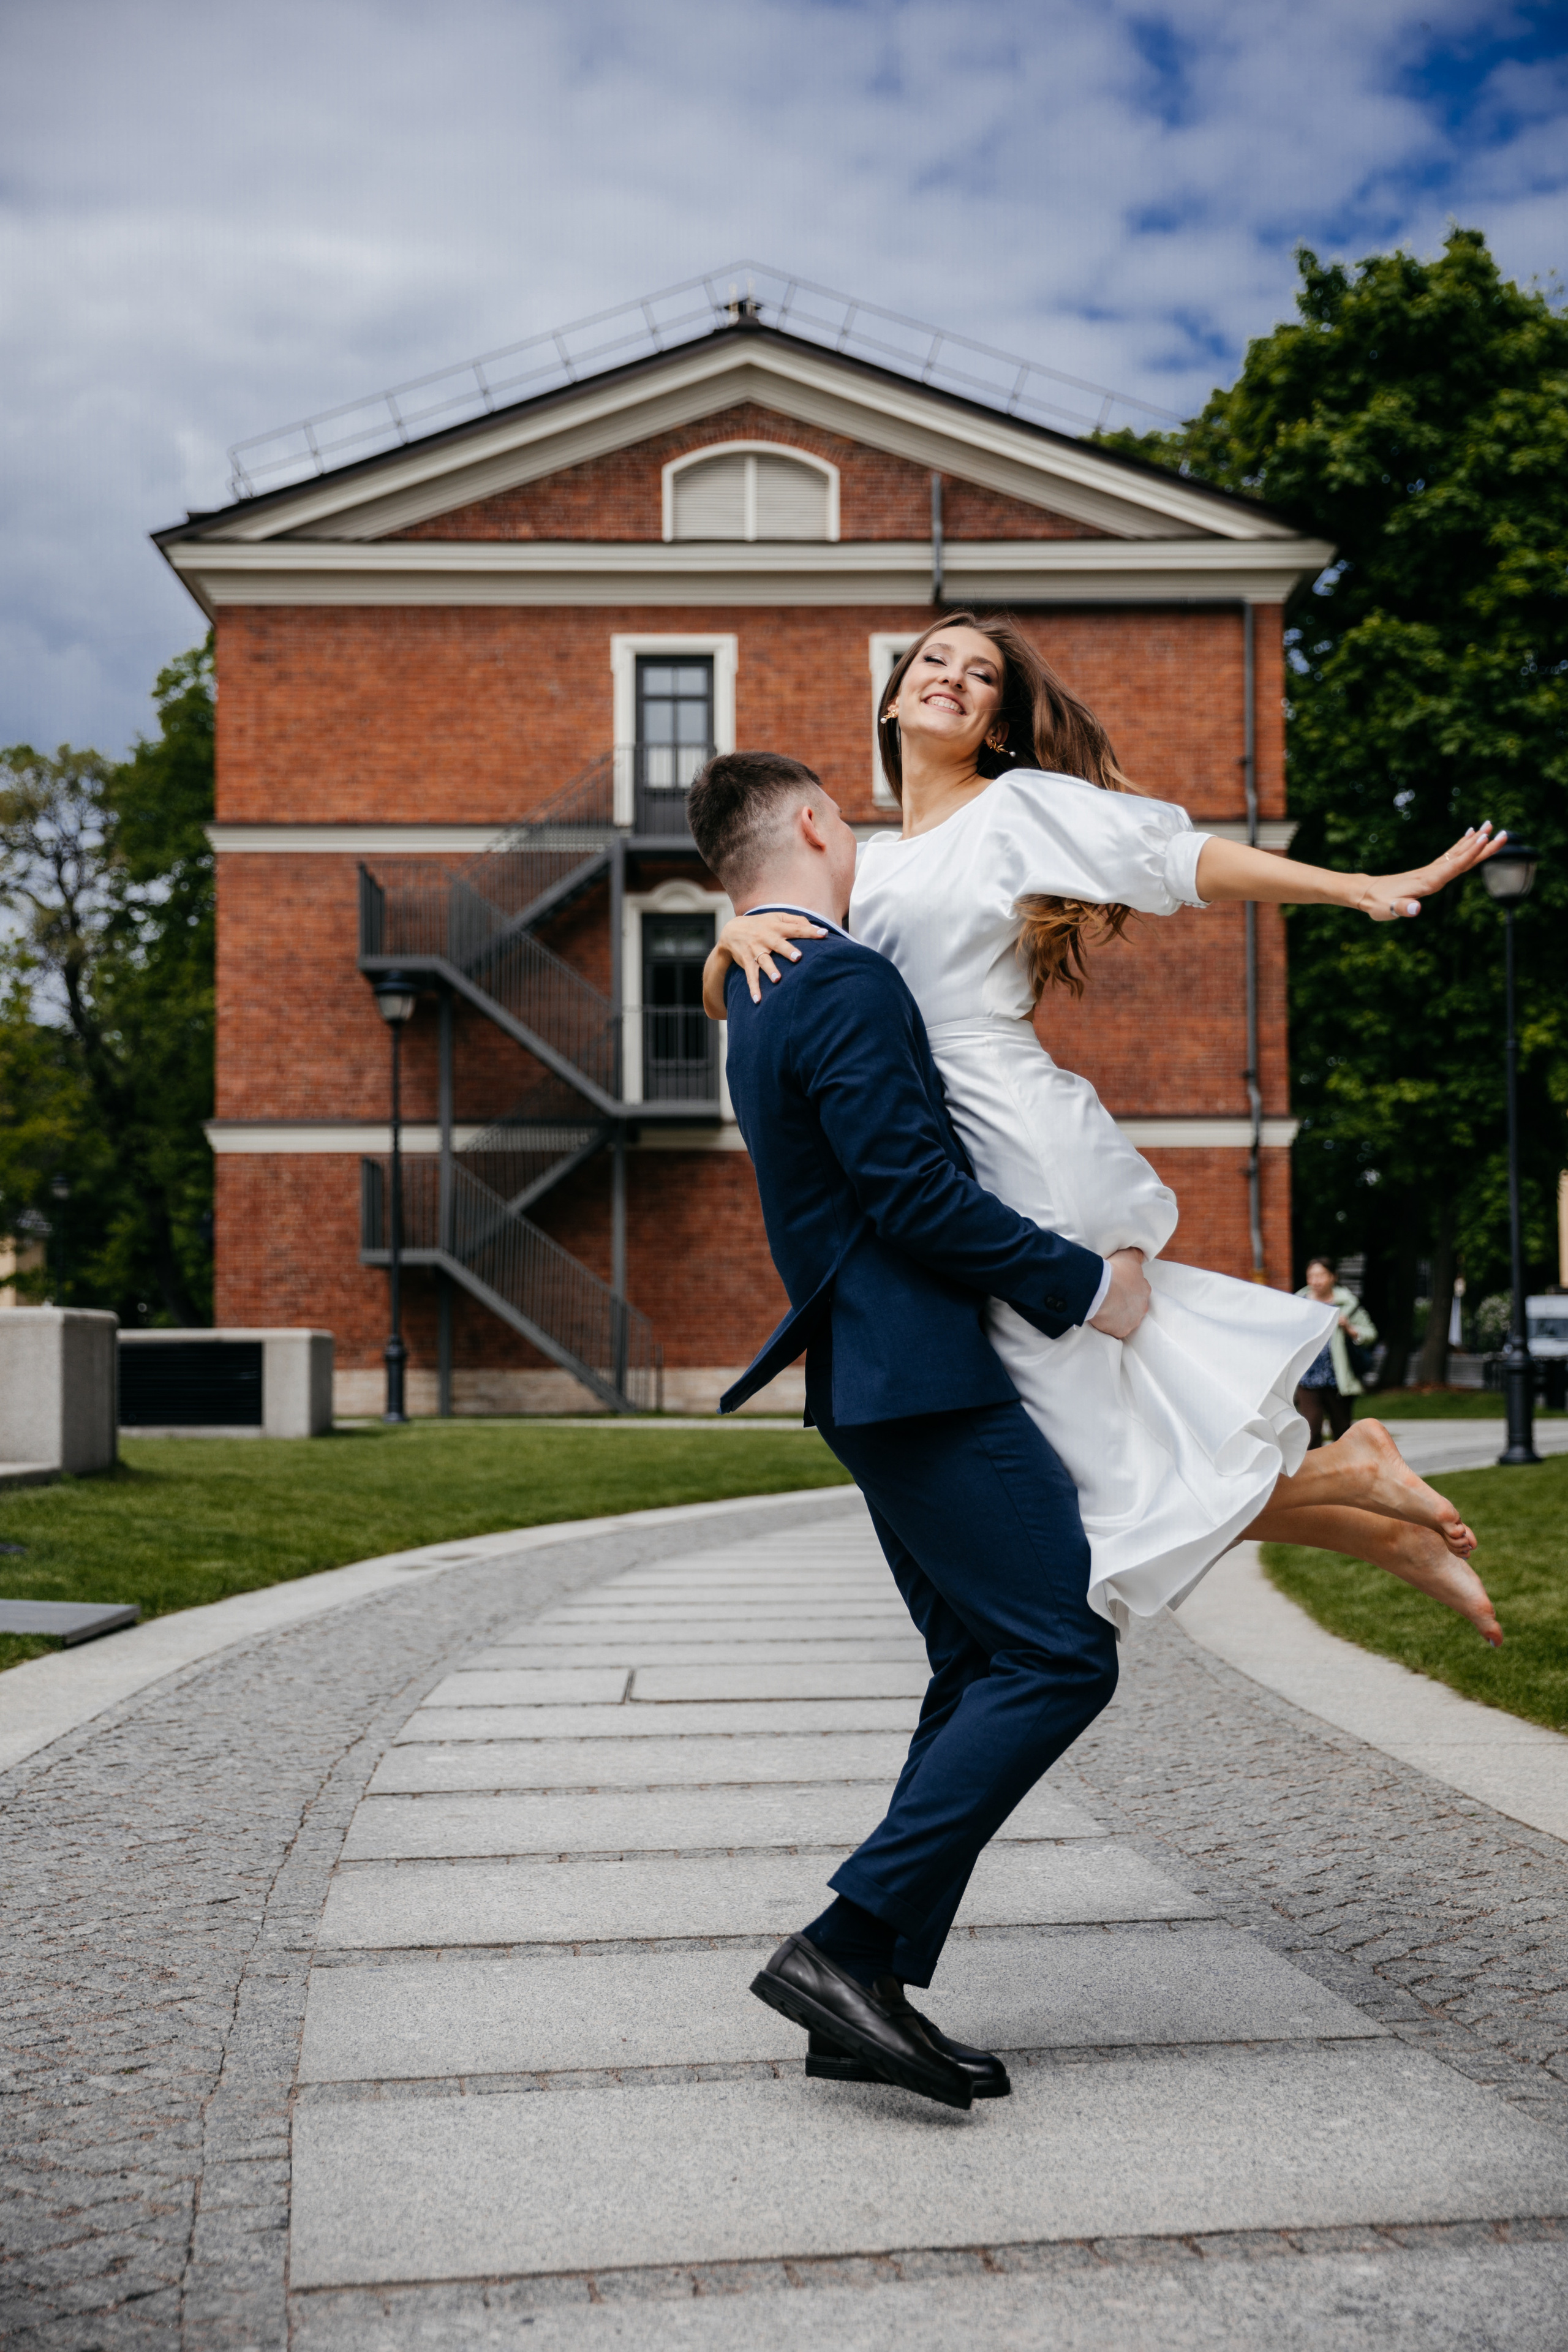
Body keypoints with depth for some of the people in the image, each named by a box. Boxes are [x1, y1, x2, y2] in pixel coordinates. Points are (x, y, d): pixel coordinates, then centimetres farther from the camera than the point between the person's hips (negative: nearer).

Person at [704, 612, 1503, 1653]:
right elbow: (725, 1000, 15)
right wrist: (741, 932, -9)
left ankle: (1342, 1475, 10)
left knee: (1097, 1487, -7)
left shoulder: (1018, 805, 3)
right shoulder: (867, 867, 20)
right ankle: (1388, 1534, 18)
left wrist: (1362, 887, -15)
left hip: (1023, 1154, -7)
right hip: (950, 1175, 7)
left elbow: (1179, 858, -5)